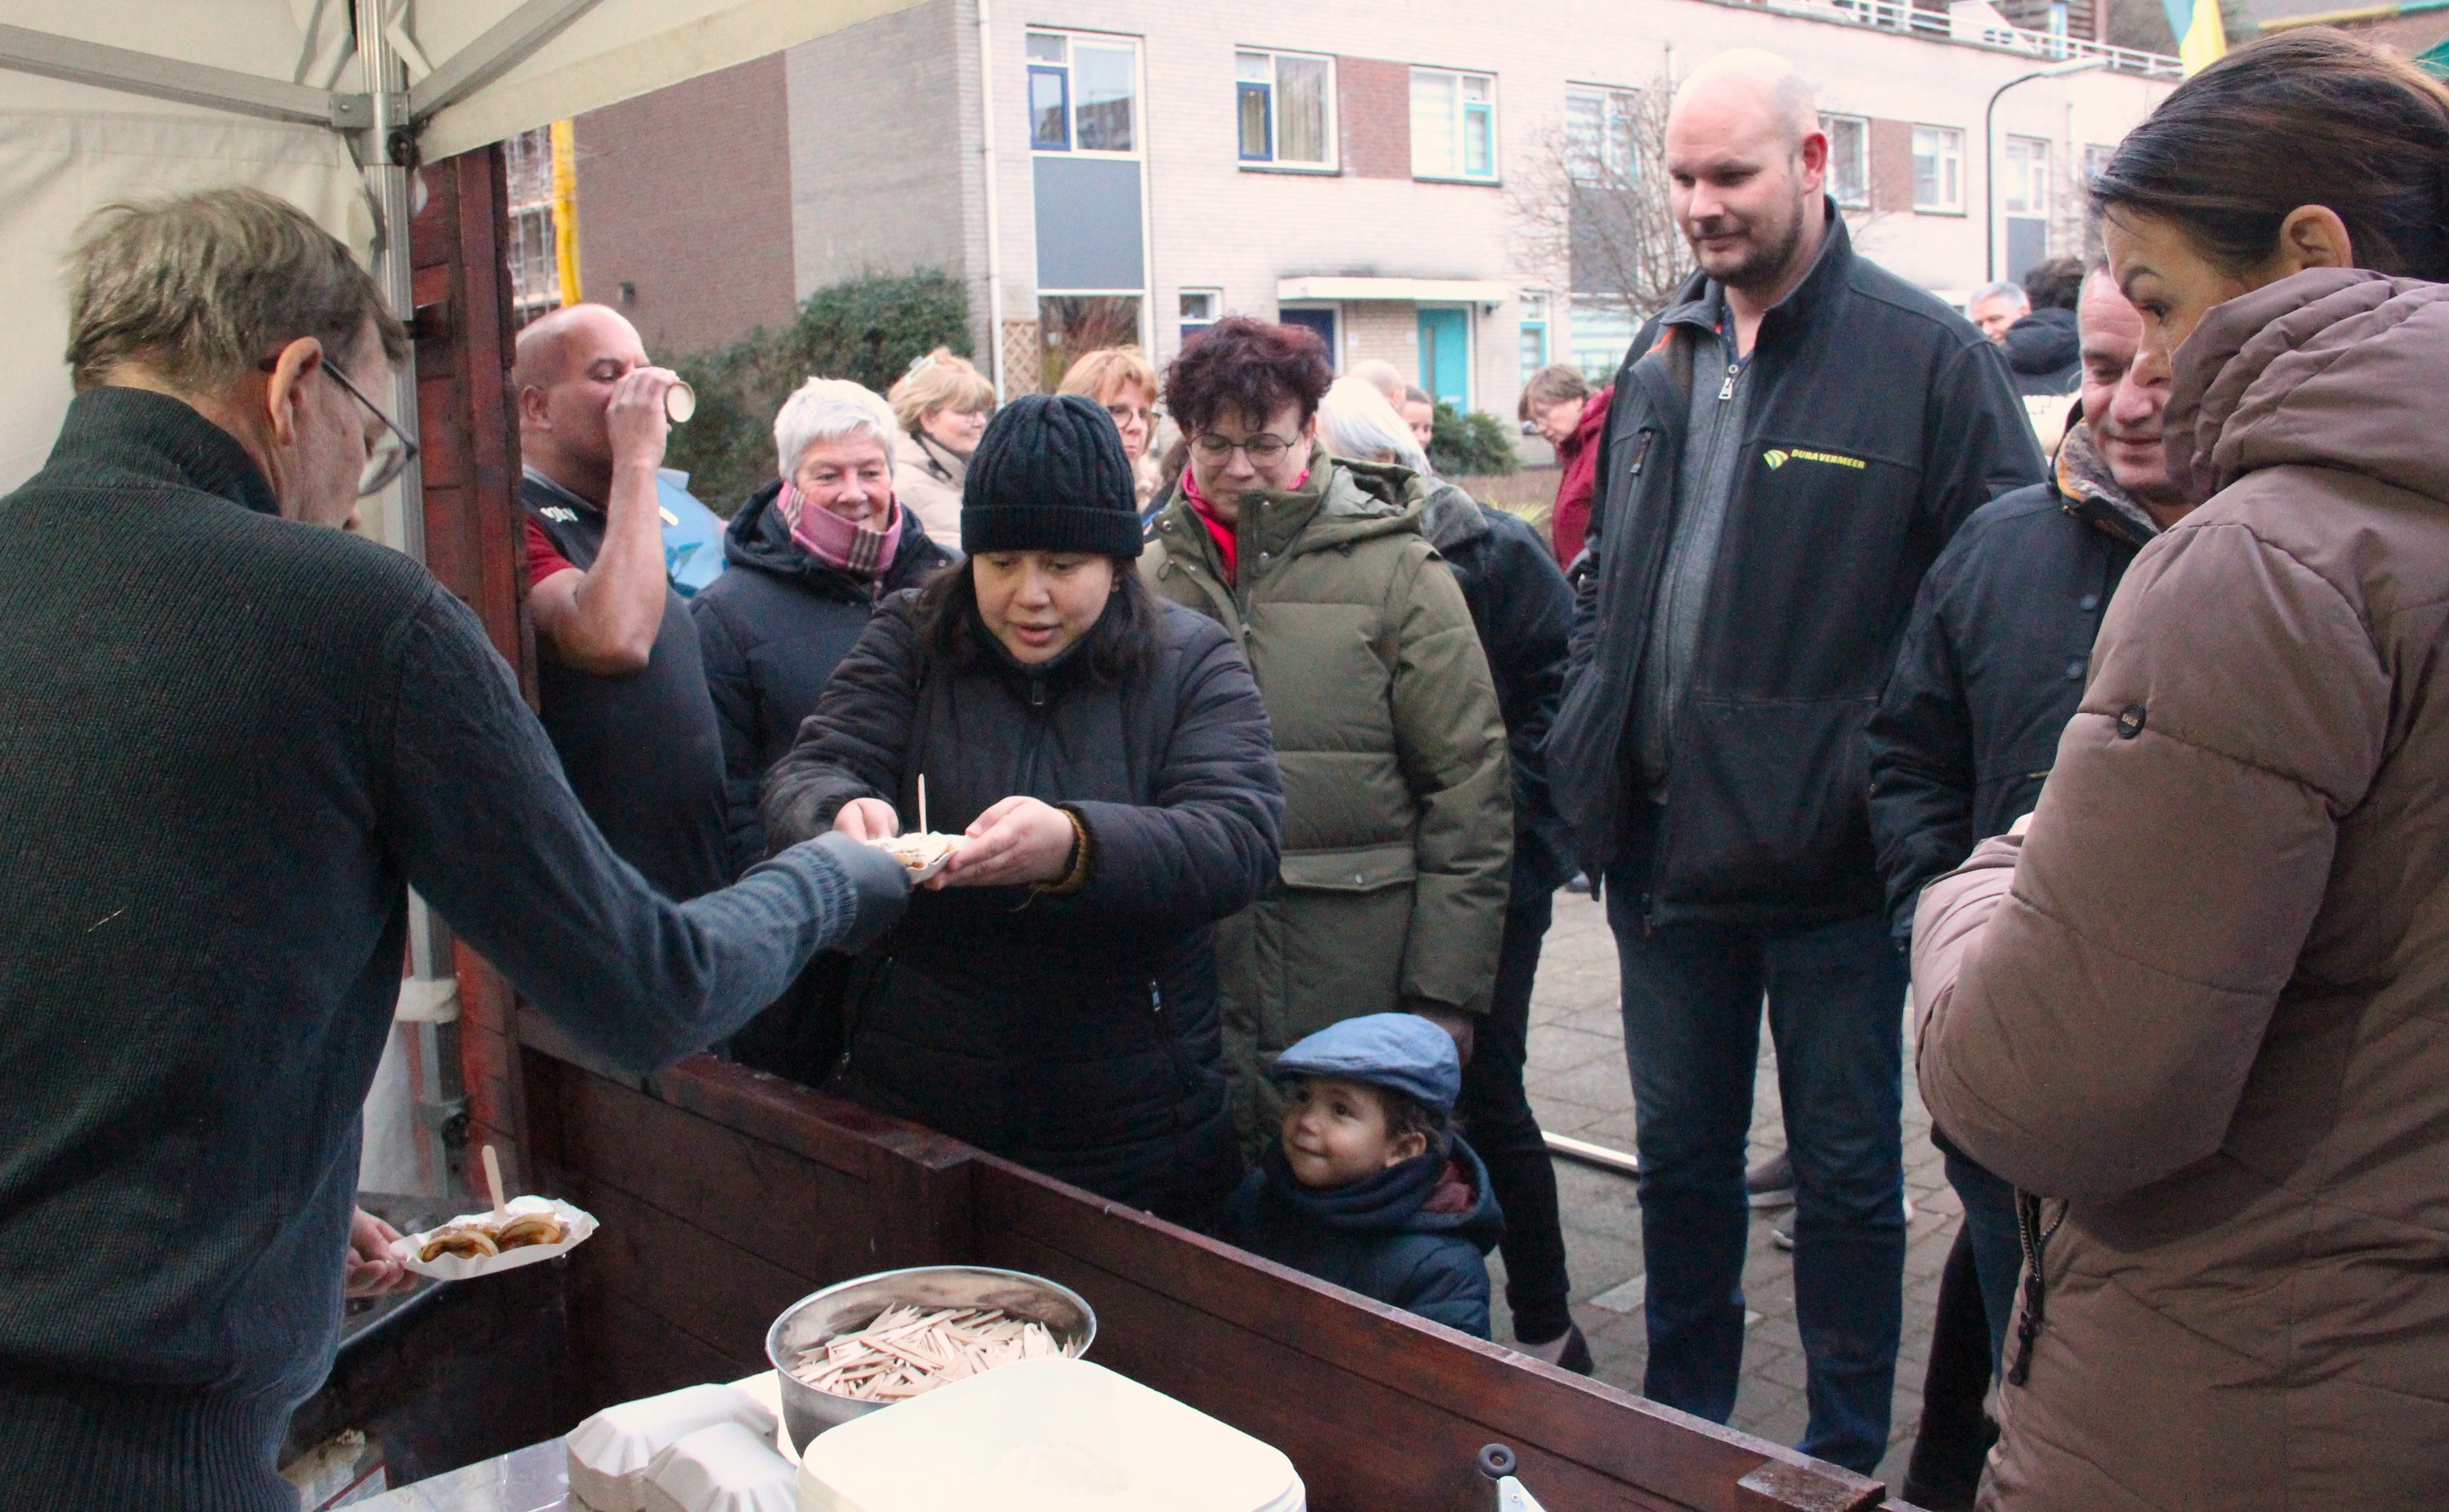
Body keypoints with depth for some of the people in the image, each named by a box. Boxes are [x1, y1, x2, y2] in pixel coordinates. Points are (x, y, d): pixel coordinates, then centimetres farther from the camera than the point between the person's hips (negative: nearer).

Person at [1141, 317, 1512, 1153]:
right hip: (1191, 971, 3)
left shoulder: (1393, 567, -3)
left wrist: (1448, 988, -7)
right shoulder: (1159, 570, 7)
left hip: (1354, 976, -3)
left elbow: (1469, 787, -4)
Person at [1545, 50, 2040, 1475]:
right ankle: (1683, 1431, 37)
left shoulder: (1930, 357, -10)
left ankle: (1846, 1457, 30)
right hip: (1666, 849, 6)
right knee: (1680, 1154, 19)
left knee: (1847, 1170, 11)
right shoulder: (1662, 358, 9)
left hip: (1831, 861, -5)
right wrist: (1591, 740, 8)